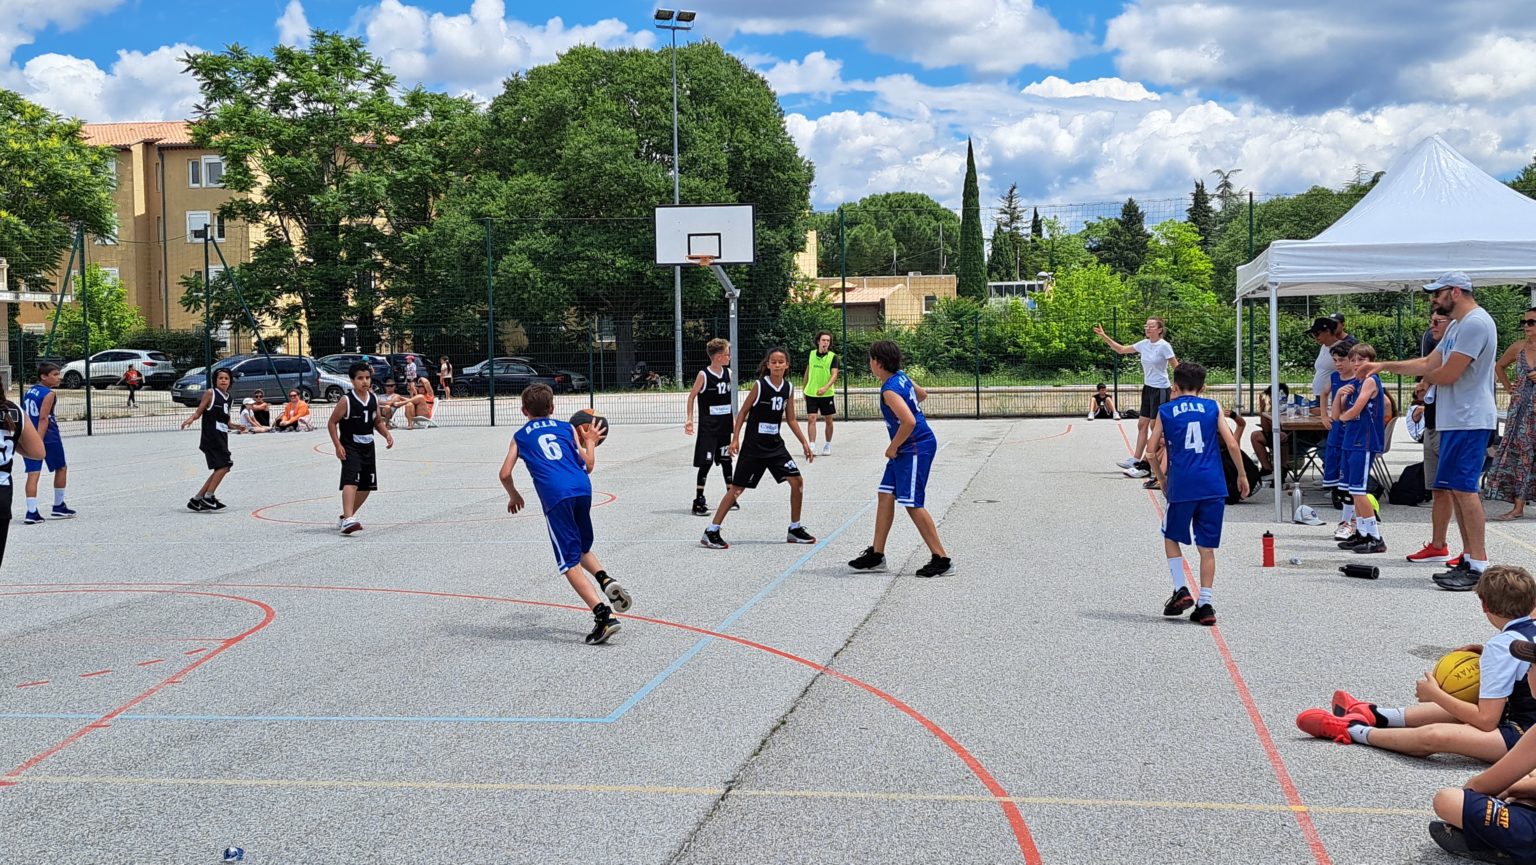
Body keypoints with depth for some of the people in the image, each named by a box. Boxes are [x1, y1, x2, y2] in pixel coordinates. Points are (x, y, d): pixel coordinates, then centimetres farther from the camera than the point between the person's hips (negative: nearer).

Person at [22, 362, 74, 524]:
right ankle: (58, 507, 23)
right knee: (61, 468, 15)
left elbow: (26, 416, 15)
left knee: (33, 473, 0)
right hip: (47, 437, -6)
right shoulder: (49, 394, -11)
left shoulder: (28, 391, 11)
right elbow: (43, 418, -19)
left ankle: (32, 512, -9)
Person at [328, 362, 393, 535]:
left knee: (366, 486, 12)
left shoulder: (374, 398, 4)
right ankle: (347, 520, -33)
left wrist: (387, 434, -1)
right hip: (350, 448, -7)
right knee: (351, 481, -23)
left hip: (368, 448, 7)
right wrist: (338, 445, -14)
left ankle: (345, 518, 29)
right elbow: (331, 423, -7)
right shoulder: (346, 401, -13)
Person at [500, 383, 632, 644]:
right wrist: (590, 441, 39)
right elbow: (588, 465, 22)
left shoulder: (520, 436, 21)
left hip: (555, 495, -3)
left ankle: (603, 614, -18)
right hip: (582, 488, 3)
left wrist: (514, 496, 31)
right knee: (582, 549, 27)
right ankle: (606, 581, 0)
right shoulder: (567, 428, 25)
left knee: (571, 562, -4)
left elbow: (505, 473, 13)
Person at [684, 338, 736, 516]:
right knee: (706, 463, -6)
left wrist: (733, 422, 19)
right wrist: (689, 419, -11)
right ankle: (699, 501, -1)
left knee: (726, 461, 13)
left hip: (725, 426, 5)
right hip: (708, 427, -5)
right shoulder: (703, 375, -13)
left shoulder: (728, 373, 4)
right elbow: (692, 396, -5)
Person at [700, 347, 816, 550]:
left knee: (797, 482, -1)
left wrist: (804, 443, 9)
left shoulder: (789, 388, 3)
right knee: (737, 488, -3)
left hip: (775, 445, 5)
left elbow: (791, 419, 12)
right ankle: (711, 532, 4)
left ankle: (795, 529, 14)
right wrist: (735, 438, -13)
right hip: (753, 447, -5)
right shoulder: (759, 385, -12)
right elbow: (743, 412, -7)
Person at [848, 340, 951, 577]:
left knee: (913, 504, -8)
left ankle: (941, 559, -3)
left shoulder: (890, 390, -22)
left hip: (916, 448, -10)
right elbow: (922, 394, 26)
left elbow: (909, 422, -31)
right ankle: (876, 555, 16)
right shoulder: (901, 377, 7)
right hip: (905, 450, 10)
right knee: (885, 495, 11)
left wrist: (892, 448, -17)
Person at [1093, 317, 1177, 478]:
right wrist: (1104, 336, 10)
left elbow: (1177, 367, -11)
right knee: (1142, 425, 9)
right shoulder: (1144, 344, 5)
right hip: (1148, 388, 7)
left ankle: (1146, 466, -1)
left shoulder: (1163, 346, -14)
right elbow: (1121, 349, 15)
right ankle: (1136, 460, 15)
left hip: (1160, 391, -7)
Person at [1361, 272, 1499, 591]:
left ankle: (1479, 566, -14)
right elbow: (1428, 364, 22)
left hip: (1469, 421, -11)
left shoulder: (1476, 323, -14)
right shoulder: (1457, 326, 19)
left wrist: (1427, 377, 4)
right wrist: (1384, 366, 17)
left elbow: (1446, 374, -18)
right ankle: (1469, 559, 15)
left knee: (1463, 487, -14)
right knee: (1451, 489, 10)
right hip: (1454, 420, 11)